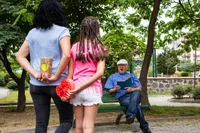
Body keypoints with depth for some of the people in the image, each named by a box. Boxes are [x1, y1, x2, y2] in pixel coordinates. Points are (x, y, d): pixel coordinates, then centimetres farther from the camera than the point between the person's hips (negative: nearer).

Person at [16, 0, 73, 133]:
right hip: (57, 84, -4)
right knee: (67, 121, 9)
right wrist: (56, 76, -12)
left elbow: (19, 56, 6)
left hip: (37, 84, 5)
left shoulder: (33, 32, 9)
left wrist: (35, 74, -3)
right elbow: (66, 55, -21)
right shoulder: (62, 31, -6)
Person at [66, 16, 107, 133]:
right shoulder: (99, 48, -1)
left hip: (75, 89, 3)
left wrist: (68, 89, 4)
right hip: (92, 88, -3)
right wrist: (80, 88, -14)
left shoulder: (75, 47, 6)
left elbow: (70, 73, 4)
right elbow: (100, 73, -12)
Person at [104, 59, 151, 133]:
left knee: (137, 93, -40)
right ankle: (144, 127, -33)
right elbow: (110, 91, 17)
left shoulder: (131, 76, 28)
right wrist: (115, 89, -7)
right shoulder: (113, 77, 26)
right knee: (137, 106, -35)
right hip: (122, 97, -1)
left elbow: (139, 89, 15)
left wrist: (132, 89, -8)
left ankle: (130, 115, -53)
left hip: (133, 95, 1)